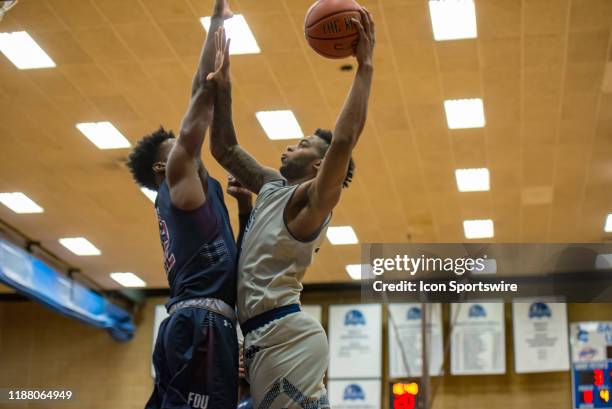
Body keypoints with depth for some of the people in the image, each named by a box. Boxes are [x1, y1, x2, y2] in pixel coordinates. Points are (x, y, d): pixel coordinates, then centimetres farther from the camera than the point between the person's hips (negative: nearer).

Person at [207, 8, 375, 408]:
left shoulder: (311, 199, -6)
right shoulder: (273, 186, 19)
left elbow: (344, 140, -23)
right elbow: (226, 150, 24)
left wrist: (365, 66, -21)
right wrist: (223, 90, 13)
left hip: (285, 334, -9)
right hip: (268, 335, 9)